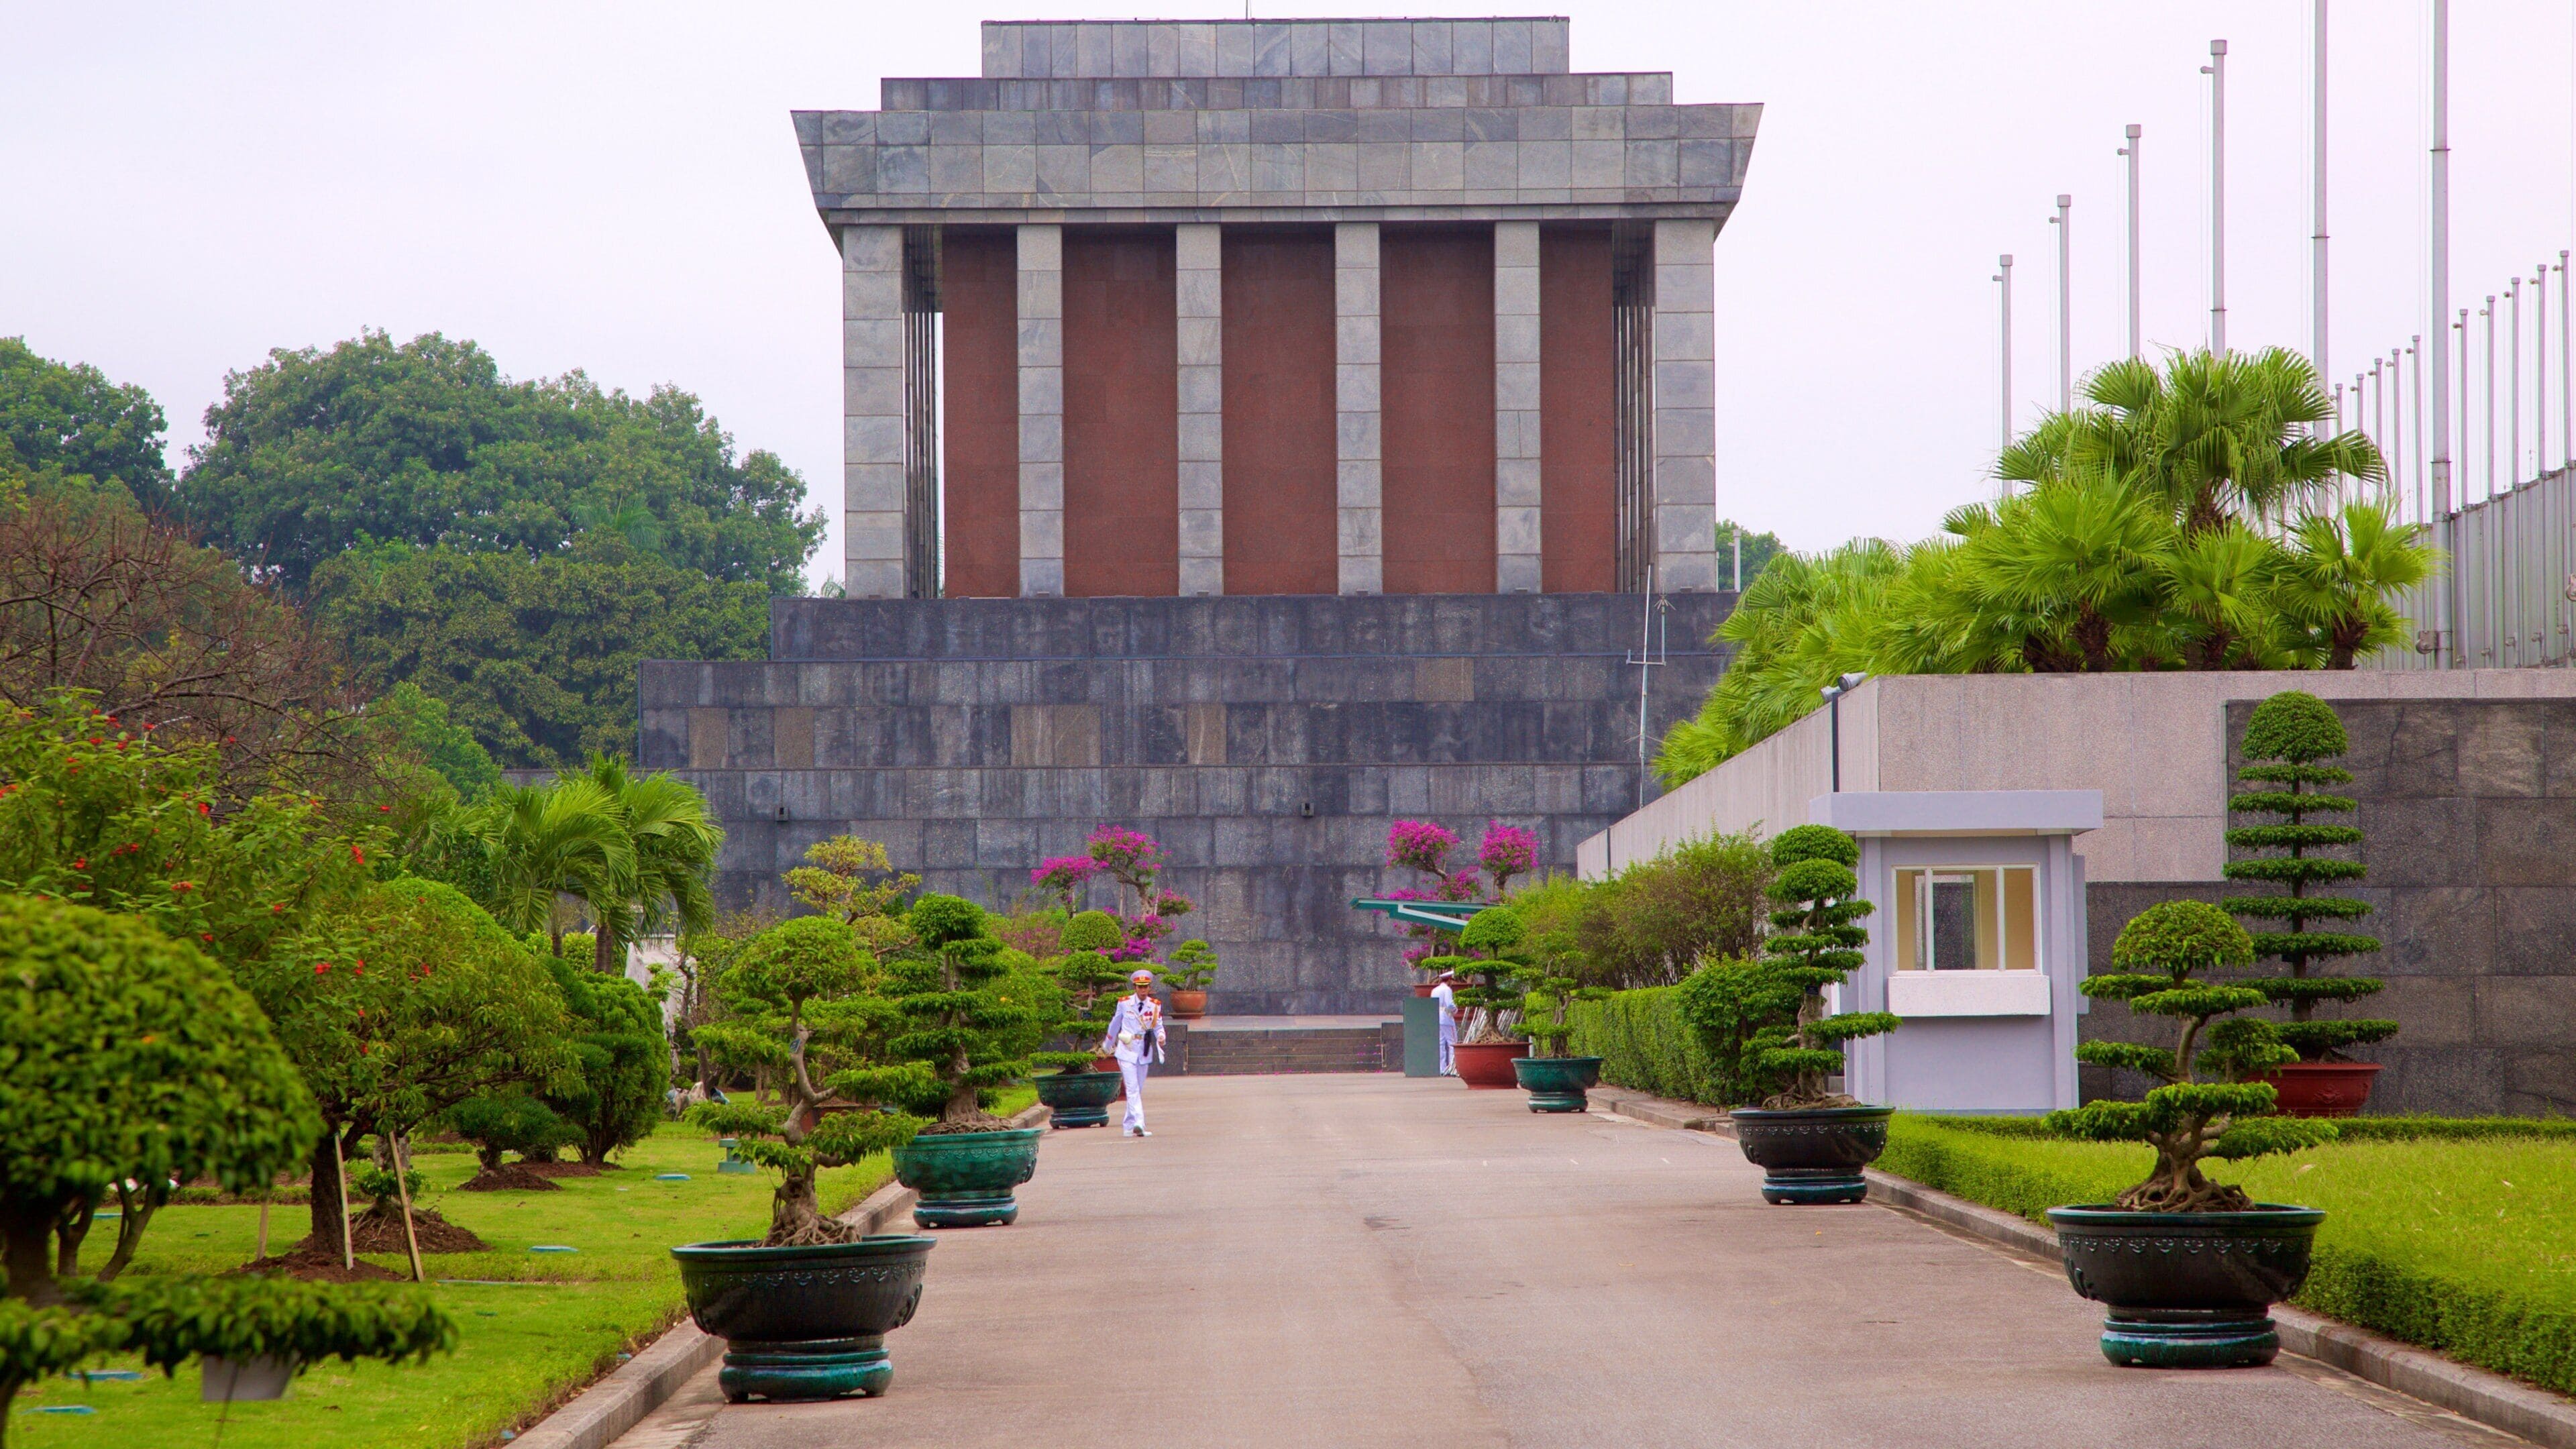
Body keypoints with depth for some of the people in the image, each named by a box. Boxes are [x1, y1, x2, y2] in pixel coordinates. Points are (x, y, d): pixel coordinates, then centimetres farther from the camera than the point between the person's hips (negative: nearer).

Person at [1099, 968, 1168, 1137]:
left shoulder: (1155, 1006, 2)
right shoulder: (1124, 1003, -2)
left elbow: (1158, 1027, 4)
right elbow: (1114, 1024, 10)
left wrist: (1160, 1037, -21)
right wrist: (1108, 1046, 22)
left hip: (1144, 1052, 3)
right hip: (1126, 1051, -3)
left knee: (1138, 1090, 10)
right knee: (1133, 1088, -15)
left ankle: (1129, 1127, 22)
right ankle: (1138, 1123, -26)